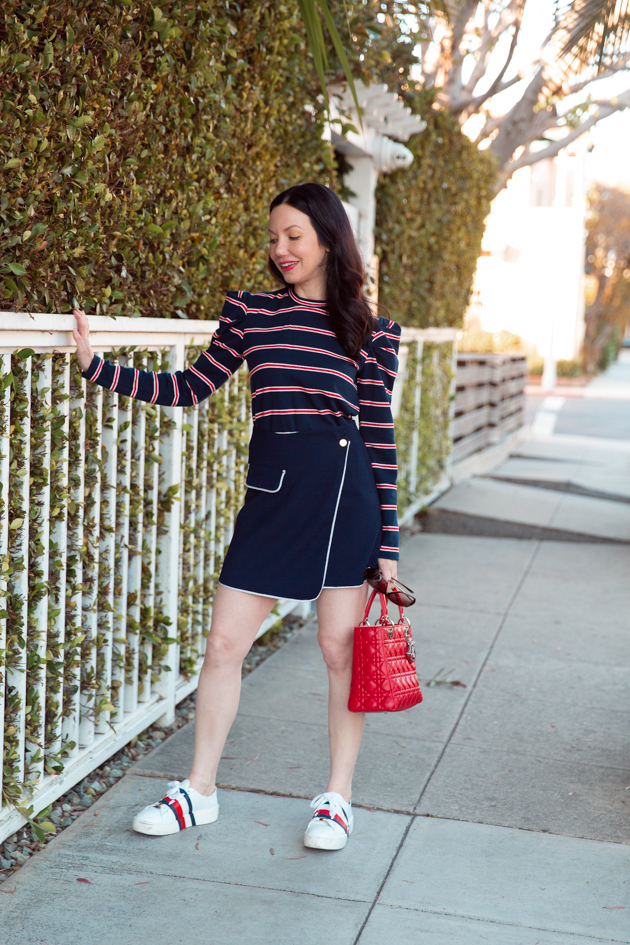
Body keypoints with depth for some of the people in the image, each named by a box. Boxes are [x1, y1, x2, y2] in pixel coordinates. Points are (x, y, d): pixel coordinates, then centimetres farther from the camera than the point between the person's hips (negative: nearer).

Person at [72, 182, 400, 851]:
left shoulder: (370, 332, 4)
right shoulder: (250, 313, 10)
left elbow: (379, 437, 3)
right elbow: (188, 389, 14)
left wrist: (388, 542, 1)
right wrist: (97, 367, 6)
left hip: (344, 487, -2)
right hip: (269, 491, 3)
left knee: (341, 647, 3)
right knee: (224, 640, 4)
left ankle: (338, 797, 21)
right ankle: (199, 791, 21)